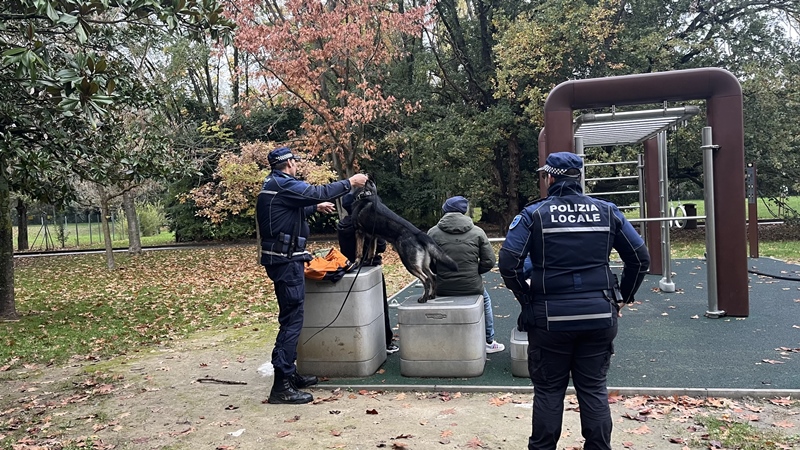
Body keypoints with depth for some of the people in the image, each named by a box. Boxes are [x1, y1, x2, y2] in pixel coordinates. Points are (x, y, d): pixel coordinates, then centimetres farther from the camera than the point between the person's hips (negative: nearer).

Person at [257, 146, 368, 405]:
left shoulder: (273, 185, 17)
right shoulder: (283, 184, -14)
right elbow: (318, 192, -21)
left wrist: (316, 208, 41)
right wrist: (350, 183, -10)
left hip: (281, 259, 11)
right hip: (286, 260, -11)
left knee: (291, 318, 17)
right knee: (292, 320, -9)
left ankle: (289, 374, 26)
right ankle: (281, 386, -7)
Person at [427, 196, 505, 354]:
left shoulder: (433, 232, -4)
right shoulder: (477, 232, -4)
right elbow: (489, 262, -3)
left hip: (442, 289, 1)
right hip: (472, 287, -1)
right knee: (485, 299, 33)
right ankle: (489, 342, 39)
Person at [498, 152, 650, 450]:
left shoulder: (534, 214, -5)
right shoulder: (607, 211, 5)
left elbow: (508, 263, -14)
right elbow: (641, 258, 7)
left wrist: (527, 299, -1)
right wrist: (622, 297, 14)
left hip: (550, 318, -2)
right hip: (599, 317, 3)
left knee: (548, 391, 11)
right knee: (594, 390, 14)